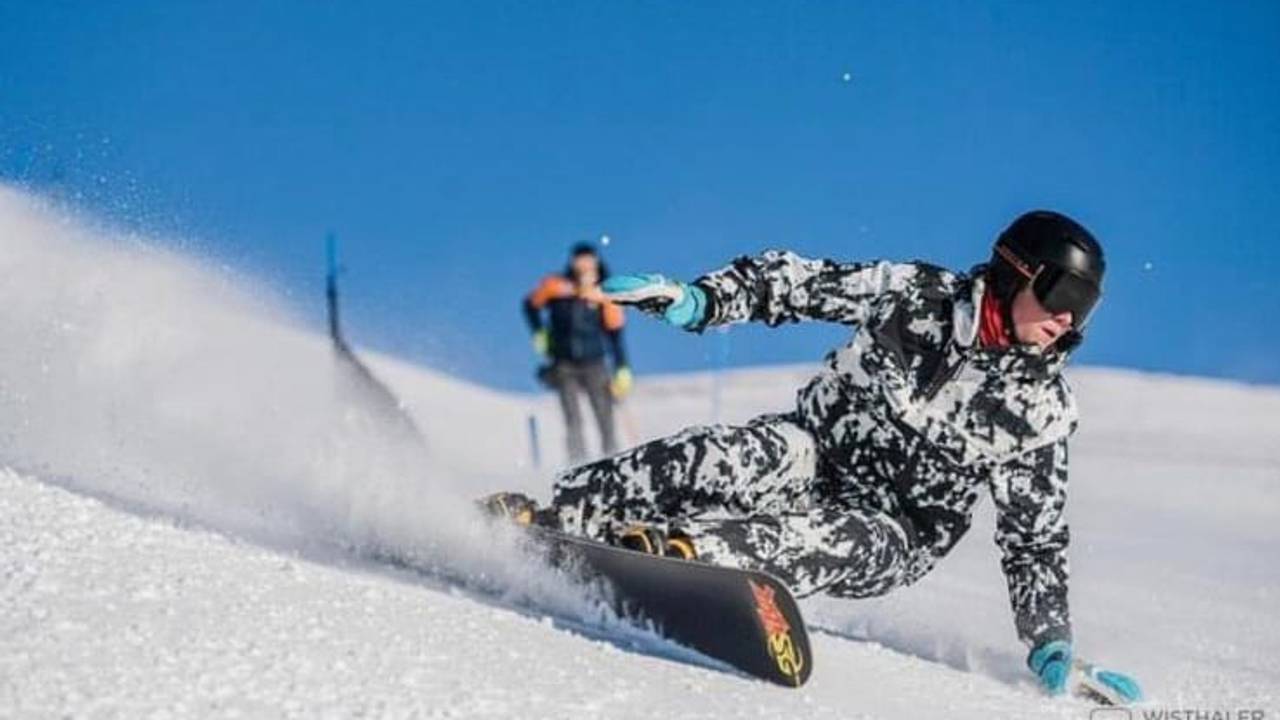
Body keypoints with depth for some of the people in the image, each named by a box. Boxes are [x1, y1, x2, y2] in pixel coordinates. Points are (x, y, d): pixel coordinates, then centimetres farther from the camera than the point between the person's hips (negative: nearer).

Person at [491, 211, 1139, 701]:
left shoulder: (1042, 409, -5)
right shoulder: (919, 294, -7)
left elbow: (1035, 537, 2)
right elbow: (797, 282, 0)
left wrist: (1050, 640, -5)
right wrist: (701, 299, -14)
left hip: (896, 533, 0)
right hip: (820, 449, 0)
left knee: (856, 543, -36)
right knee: (732, 461, -32)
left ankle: (681, 549, -53)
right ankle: (555, 518, -33)